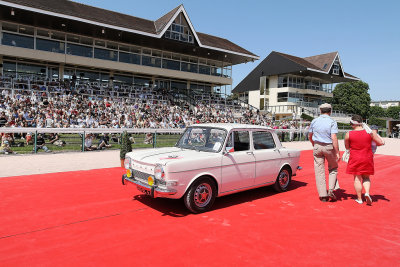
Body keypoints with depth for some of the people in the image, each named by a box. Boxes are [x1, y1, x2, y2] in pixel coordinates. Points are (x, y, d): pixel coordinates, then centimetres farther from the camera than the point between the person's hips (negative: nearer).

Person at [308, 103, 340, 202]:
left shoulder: (314, 121, 4)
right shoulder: (332, 122, -7)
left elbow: (309, 136, 12)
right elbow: (334, 138, -16)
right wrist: (337, 153, -13)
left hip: (317, 147, 2)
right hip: (329, 147, -2)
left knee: (319, 171, 6)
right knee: (333, 168, 18)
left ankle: (323, 195, 8)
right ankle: (331, 190, 5)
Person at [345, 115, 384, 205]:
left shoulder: (348, 134, -9)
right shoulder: (370, 132, -6)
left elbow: (347, 147, 4)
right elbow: (381, 142, 1)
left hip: (355, 159, -2)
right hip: (367, 159, 2)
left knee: (357, 178, 7)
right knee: (366, 177, 18)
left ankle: (359, 199, 12)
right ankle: (367, 193, -4)